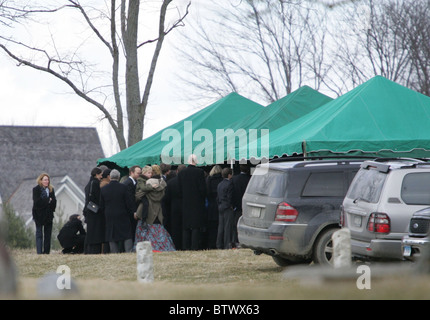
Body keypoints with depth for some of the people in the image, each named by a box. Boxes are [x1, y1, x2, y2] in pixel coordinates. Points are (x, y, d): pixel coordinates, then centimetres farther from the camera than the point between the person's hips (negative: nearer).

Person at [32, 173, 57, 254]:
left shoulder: (51, 189, 10)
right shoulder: (36, 189, -3)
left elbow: (54, 201, 5)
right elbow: (37, 201, -14)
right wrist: (48, 201, -11)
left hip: (48, 215, 5)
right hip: (39, 215, -5)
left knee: (48, 234, 4)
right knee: (39, 234, -3)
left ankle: (46, 251, 7)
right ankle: (39, 252, -5)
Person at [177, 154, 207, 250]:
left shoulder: (181, 173, 3)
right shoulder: (199, 172, -8)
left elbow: (180, 189, 5)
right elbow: (202, 188, -8)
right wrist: (203, 199, 7)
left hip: (186, 203, 3)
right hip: (197, 202, -3)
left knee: (186, 227, 7)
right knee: (196, 226, -2)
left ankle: (186, 246, 5)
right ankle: (195, 246, -7)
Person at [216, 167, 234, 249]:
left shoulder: (220, 184, 13)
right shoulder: (229, 184, -11)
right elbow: (229, 197, -14)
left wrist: (219, 204, 17)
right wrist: (231, 206, -3)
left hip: (220, 208, 8)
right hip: (227, 208, -8)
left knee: (221, 227, 9)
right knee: (228, 226, -6)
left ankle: (219, 245, 10)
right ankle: (227, 245, -7)